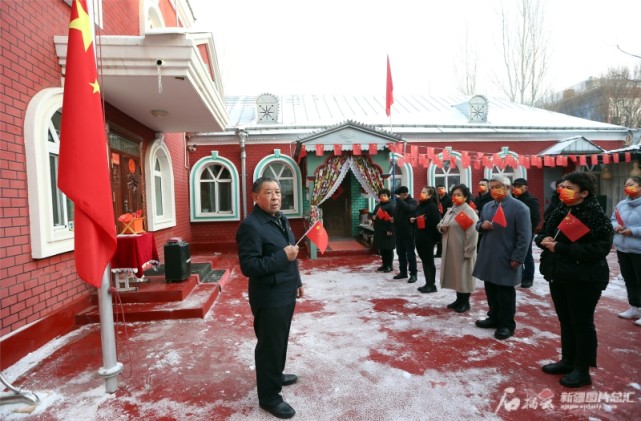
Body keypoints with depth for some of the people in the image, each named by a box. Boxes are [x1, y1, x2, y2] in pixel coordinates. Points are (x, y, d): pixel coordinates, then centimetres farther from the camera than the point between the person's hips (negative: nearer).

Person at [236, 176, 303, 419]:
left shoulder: (281, 220, 9)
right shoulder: (251, 226, -21)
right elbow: (248, 267, -26)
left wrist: (297, 281, 19)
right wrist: (283, 256, -27)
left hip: (286, 293, 9)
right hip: (269, 298, -9)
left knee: (281, 340, 24)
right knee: (269, 345, 6)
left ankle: (276, 375, 47)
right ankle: (269, 397, 24)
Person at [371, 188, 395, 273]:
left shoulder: (391, 206, -10)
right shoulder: (378, 205, 17)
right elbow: (373, 214, 26)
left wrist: (390, 230, -21)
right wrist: (372, 216, 0)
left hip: (388, 231, -8)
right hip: (379, 231, 8)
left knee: (388, 249, 0)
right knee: (381, 249, 13)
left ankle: (389, 266, 10)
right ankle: (384, 264, 24)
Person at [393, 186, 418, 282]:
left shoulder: (412, 202, -9)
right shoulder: (399, 202, 13)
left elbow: (408, 208, -31)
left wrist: (399, 199, -22)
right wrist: (393, 219, 4)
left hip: (408, 232, -7)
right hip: (399, 232, 8)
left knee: (410, 253, -2)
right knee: (400, 253, 13)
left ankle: (413, 274, 5)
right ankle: (403, 272, 23)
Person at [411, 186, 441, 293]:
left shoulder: (432, 207, -12)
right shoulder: (420, 206, 14)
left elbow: (437, 222, -19)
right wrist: (413, 220, 5)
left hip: (428, 238, -8)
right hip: (419, 238, 8)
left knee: (429, 261, 0)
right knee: (424, 261, 12)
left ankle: (432, 285, 10)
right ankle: (428, 283, 21)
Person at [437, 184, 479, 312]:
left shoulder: (469, 212, -14)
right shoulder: (450, 210, 11)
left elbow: (472, 234, -18)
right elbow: (441, 223, 20)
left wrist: (468, 252, -21)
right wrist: (441, 227, -5)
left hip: (462, 251, -8)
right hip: (450, 250, 8)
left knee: (464, 275, 4)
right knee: (455, 274, 16)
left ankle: (465, 302, 18)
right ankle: (459, 299, 30)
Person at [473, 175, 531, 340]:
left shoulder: (519, 208, -9)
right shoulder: (487, 206, 12)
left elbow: (524, 236, -12)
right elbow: (478, 224, 21)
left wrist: (517, 258, -16)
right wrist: (482, 225, -4)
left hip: (506, 259, -6)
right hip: (488, 257, 6)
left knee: (505, 292, 5)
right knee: (490, 290, 15)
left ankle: (507, 325, 19)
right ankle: (494, 317, 31)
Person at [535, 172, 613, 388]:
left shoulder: (597, 216, -14)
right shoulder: (558, 212, 7)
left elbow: (600, 248, -23)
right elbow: (542, 234, 15)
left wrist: (561, 248, -25)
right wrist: (544, 240, -9)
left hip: (585, 279, -7)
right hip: (558, 276, 7)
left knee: (582, 323, 6)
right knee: (565, 321, 17)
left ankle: (582, 370, 21)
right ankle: (568, 361, 33)